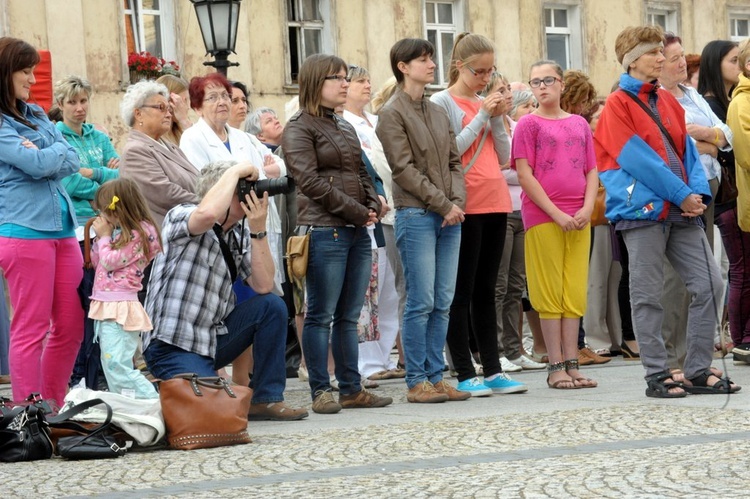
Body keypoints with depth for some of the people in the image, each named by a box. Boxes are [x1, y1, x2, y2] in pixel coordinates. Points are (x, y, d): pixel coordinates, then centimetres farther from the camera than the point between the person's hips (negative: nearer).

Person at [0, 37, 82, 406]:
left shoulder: (35, 114, 17)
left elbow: (72, 161, 9)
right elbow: (38, 164, -17)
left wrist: (43, 156, -8)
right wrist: (57, 151, 3)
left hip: (62, 229, 8)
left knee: (71, 327, 9)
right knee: (31, 330, -4)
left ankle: (53, 410, 18)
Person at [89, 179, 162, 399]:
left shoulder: (139, 233, -14)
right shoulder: (122, 232, 15)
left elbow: (110, 262, -15)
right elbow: (97, 263, 22)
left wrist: (105, 236, -2)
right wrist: (100, 237, 10)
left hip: (119, 309, -10)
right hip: (106, 307, 10)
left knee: (118, 368, -17)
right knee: (112, 368, 12)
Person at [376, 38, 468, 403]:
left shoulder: (438, 112, 17)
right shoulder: (392, 113, -4)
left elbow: (454, 162, 14)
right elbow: (404, 169, -10)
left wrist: (458, 201, -3)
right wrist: (444, 204, -12)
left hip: (449, 216, 7)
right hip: (416, 215, -6)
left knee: (443, 303, 5)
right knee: (421, 302, -7)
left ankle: (435, 377, 10)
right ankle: (416, 382, -1)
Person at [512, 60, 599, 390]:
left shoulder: (580, 125, 13)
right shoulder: (529, 124, 1)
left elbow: (592, 172, 12)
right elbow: (524, 175, -6)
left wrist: (587, 208, -5)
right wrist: (556, 214, -13)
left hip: (578, 220, 4)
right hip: (542, 218, -4)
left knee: (575, 293, 4)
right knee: (550, 294, -1)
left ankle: (572, 365, 8)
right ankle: (556, 367, 2)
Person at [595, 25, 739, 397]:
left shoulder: (667, 101, 16)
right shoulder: (618, 104, -4)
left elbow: (687, 151, 13)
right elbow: (637, 158, -12)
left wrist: (698, 192, -5)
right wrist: (681, 194, -14)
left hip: (682, 211, 7)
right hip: (642, 209, -7)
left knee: (709, 285, 1)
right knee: (647, 296, -2)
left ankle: (698, 371, 8)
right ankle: (657, 376, 4)